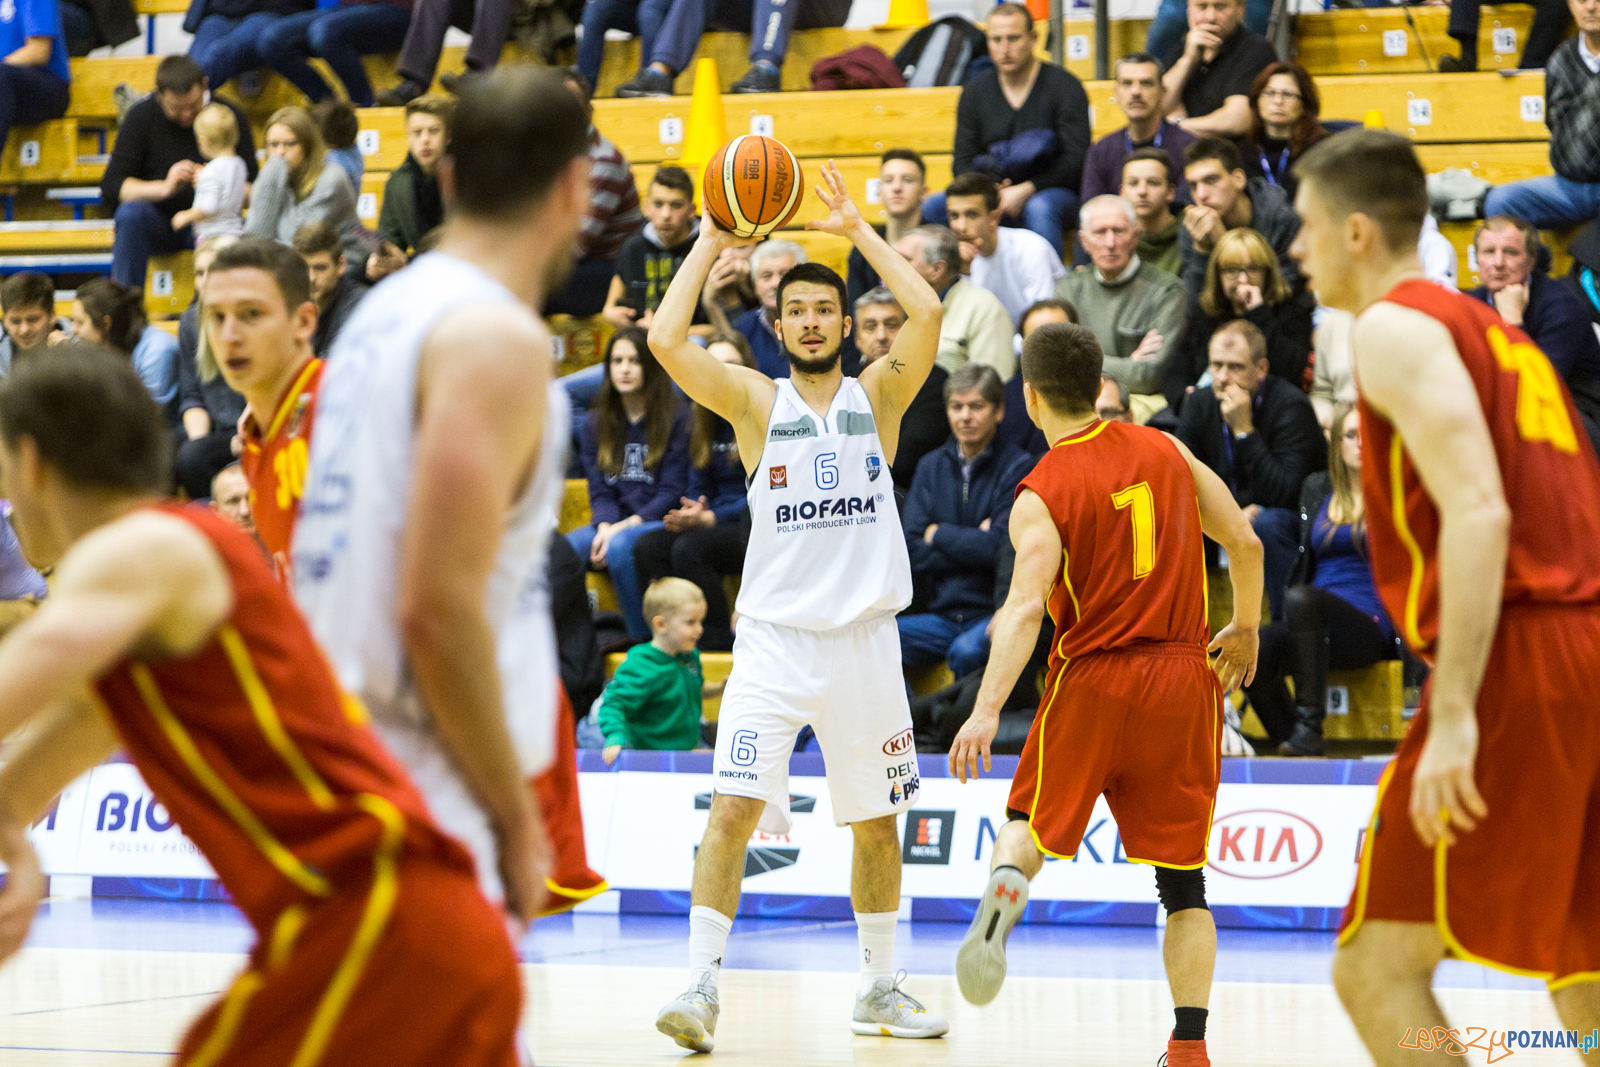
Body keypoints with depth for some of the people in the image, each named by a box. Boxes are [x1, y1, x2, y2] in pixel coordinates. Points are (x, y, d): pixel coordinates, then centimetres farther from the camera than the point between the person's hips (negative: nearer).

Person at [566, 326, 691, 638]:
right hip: (613, 524, 4)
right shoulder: (596, 423, 15)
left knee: (620, 547, -38)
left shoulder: (677, 419, 0)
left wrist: (625, 526, -16)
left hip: (660, 523, -4)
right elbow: (600, 491, 11)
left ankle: (646, 644, -26)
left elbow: (672, 492, -4)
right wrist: (605, 527, -12)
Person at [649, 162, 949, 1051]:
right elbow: (667, 339, -11)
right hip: (775, 638, -2)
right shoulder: (756, 401, 3)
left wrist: (859, 229, -5)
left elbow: (928, 312, -12)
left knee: (877, 822, 12)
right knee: (734, 809, -14)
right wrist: (712, 243, -5)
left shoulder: (878, 394, 5)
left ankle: (880, 987, 26)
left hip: (865, 640, 2)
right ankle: (703, 986, -10)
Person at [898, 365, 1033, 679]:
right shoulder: (931, 467, 12)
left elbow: (1000, 547, -12)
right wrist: (973, 541, -8)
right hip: (943, 614, 4)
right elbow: (913, 555, 4)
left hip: (994, 615, -4)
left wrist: (938, 534, 1)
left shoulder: (1016, 467, -2)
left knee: (966, 651, -36)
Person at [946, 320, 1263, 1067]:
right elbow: (1245, 542, 6)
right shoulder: (1163, 450, 3)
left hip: (1091, 680, -2)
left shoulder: (1043, 494, -8)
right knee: (1183, 876, 7)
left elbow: (1024, 609, -21)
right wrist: (1245, 630, 22)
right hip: (1180, 676, 2)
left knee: (1033, 821, 19)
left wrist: (987, 710, -29)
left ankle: (1005, 887, -16)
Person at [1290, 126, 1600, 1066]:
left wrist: (1454, 716, -24)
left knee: (1377, 967, -6)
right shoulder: (1493, 332, 25)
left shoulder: (1397, 327, -4)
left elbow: (1479, 512, -18)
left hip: (1519, 668, -9)